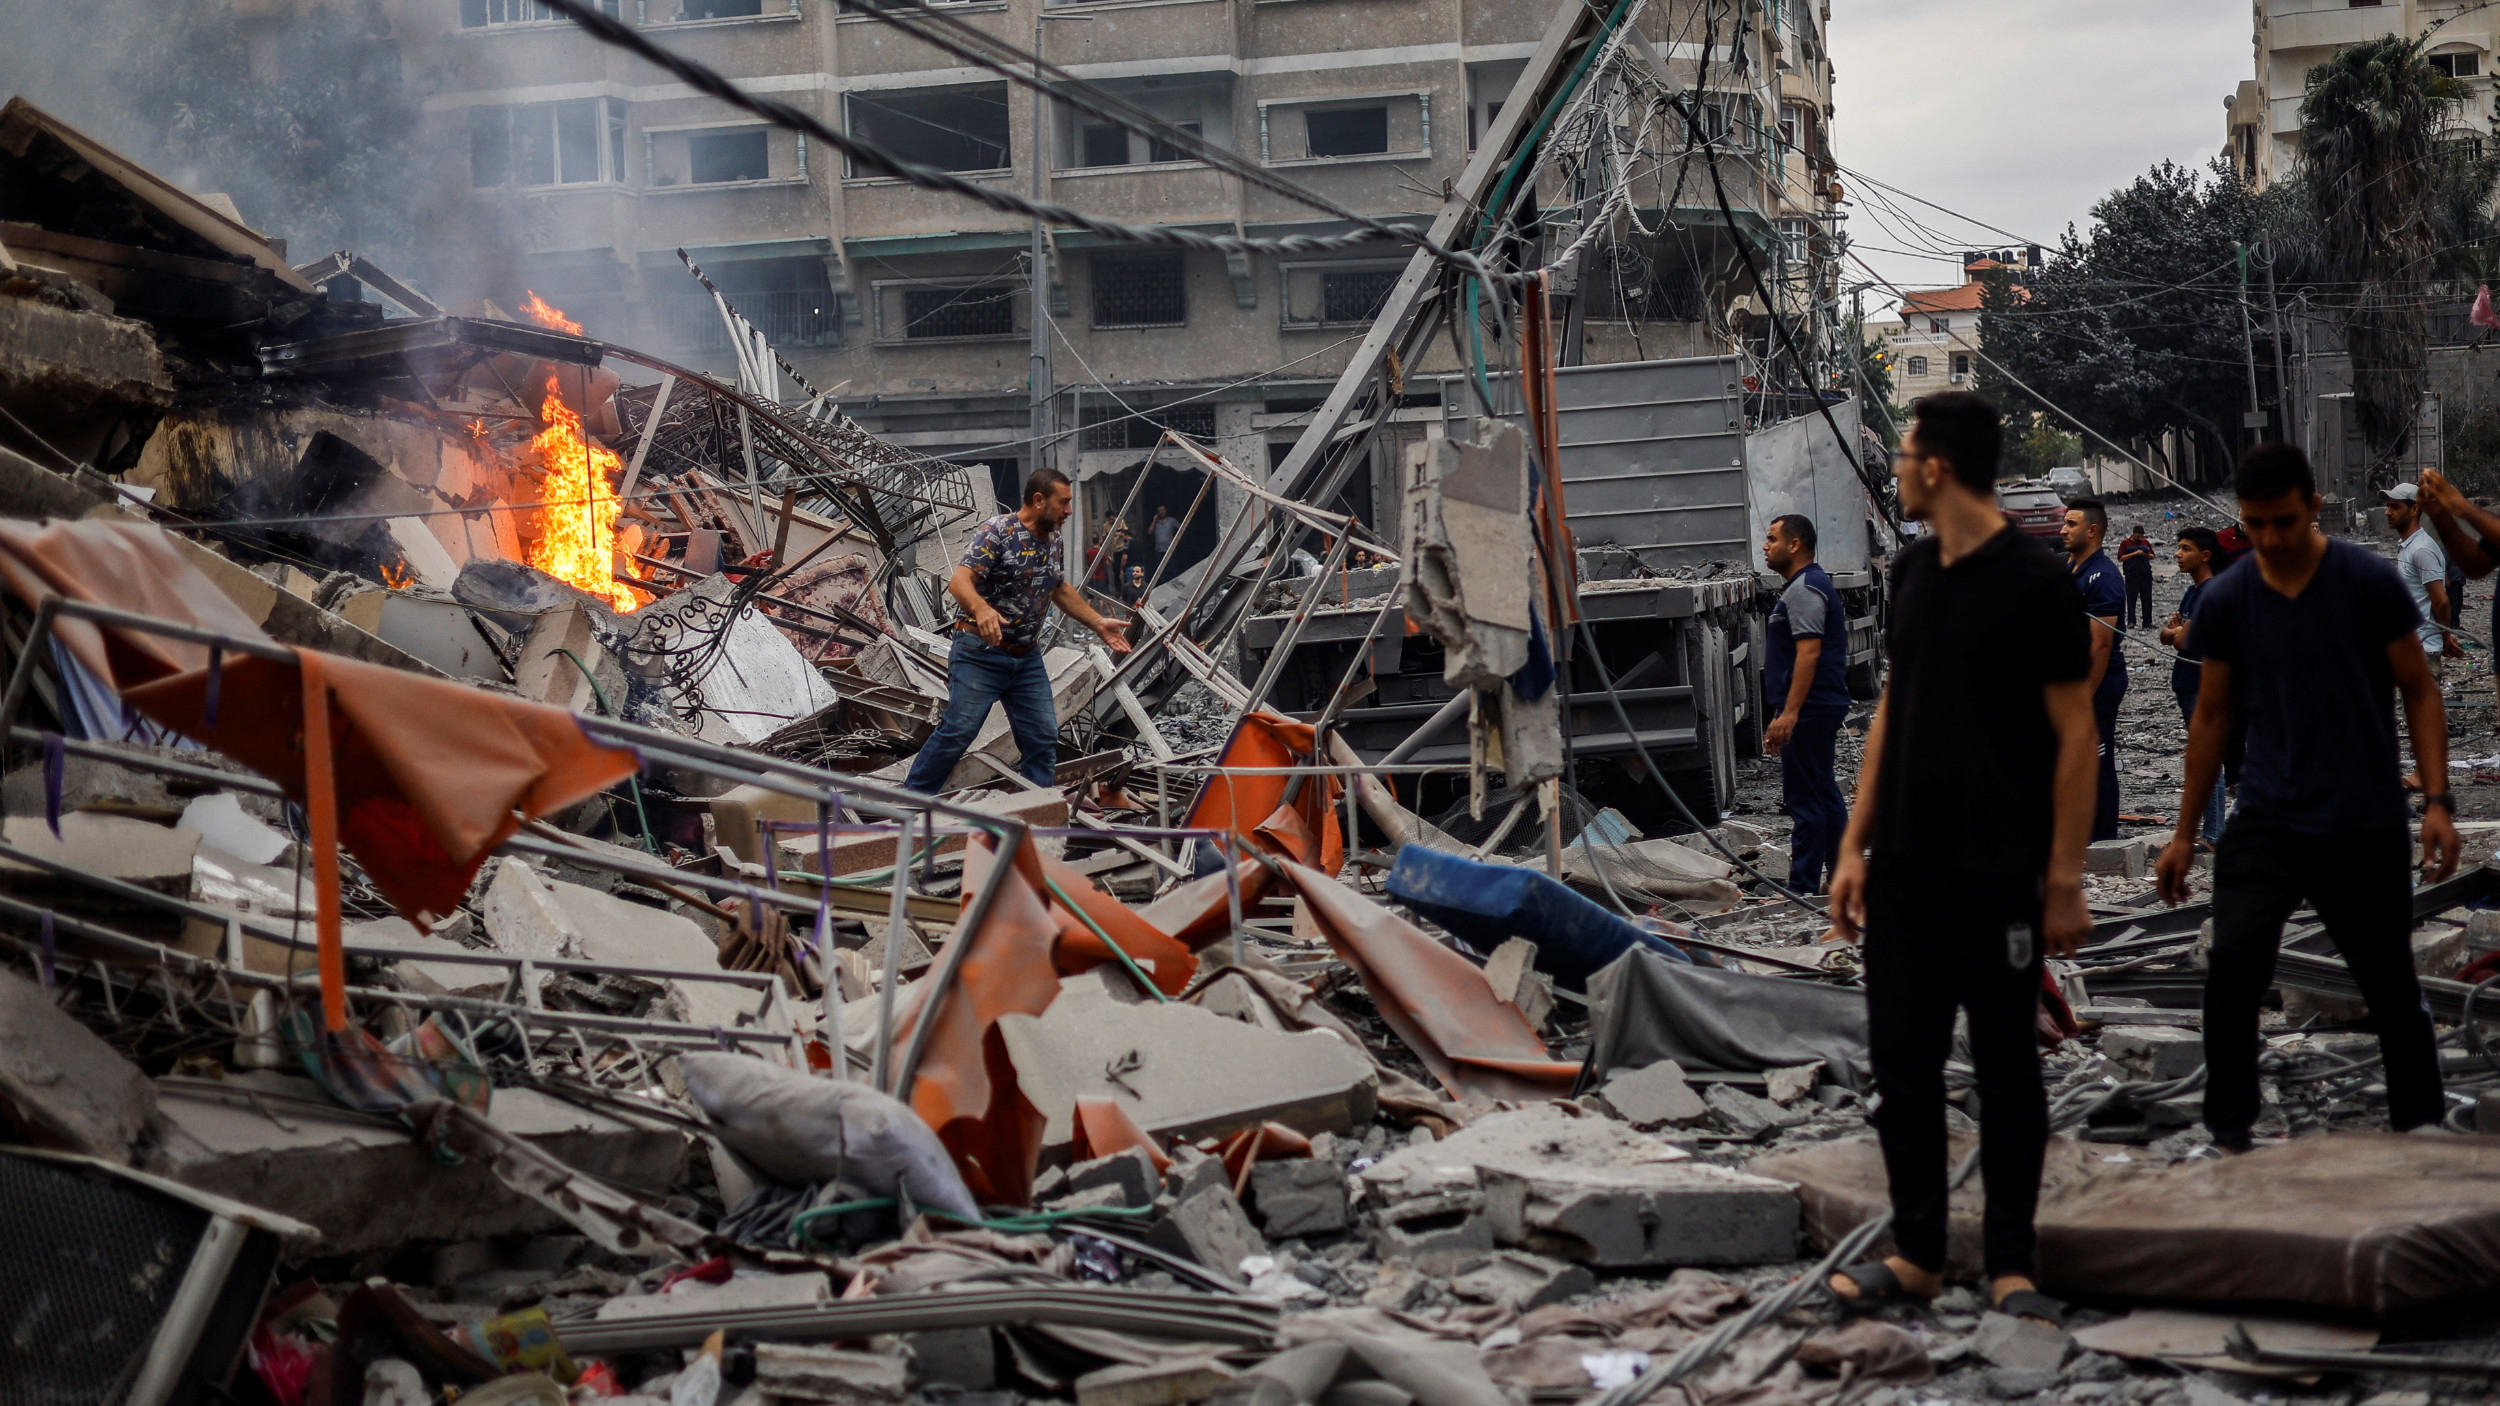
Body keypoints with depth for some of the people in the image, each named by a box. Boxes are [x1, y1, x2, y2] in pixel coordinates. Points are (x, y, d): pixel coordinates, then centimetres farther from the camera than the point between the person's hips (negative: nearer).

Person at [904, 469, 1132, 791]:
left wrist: (1099, 624, 22)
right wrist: (981, 609, -46)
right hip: (981, 652, -8)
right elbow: (958, 581, -25)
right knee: (958, 731, -11)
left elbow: (1061, 589, 27)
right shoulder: (997, 532, -15)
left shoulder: (1053, 540, 11)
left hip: (1027, 658, 8)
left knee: (1043, 738, 4)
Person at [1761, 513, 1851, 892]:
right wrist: (1784, 715, 26)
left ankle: (1802, 891, -8)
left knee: (1804, 800, -9)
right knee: (1825, 796, 15)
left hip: (1808, 709, -11)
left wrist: (1789, 713, -28)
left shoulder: (1804, 588, -14)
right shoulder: (1812, 584, 20)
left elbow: (1809, 652, -24)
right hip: (1822, 707, 11)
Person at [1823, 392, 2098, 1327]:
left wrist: (2065, 881, -12)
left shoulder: (2035, 585, -13)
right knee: (1903, 1060, 9)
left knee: (2006, 1070, 4)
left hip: (1997, 873, -7)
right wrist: (1855, 845, 10)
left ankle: (2010, 1265, 14)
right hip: (1905, 865, 7)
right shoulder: (1913, 572, 9)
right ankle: (1917, 1254, 19)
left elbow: (2074, 736, -11)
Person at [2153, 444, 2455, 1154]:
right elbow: (2212, 715, 11)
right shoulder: (2225, 601, 1)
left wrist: (2437, 801, -9)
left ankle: (2421, 1123, 26)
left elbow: (2420, 693, 1)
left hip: (2366, 826, -1)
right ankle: (2231, 1128, -7)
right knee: (2233, 961, -19)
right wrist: (2185, 833, 11)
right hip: (2268, 820, 1)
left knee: (2390, 986, 7)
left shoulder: (2370, 583, -5)